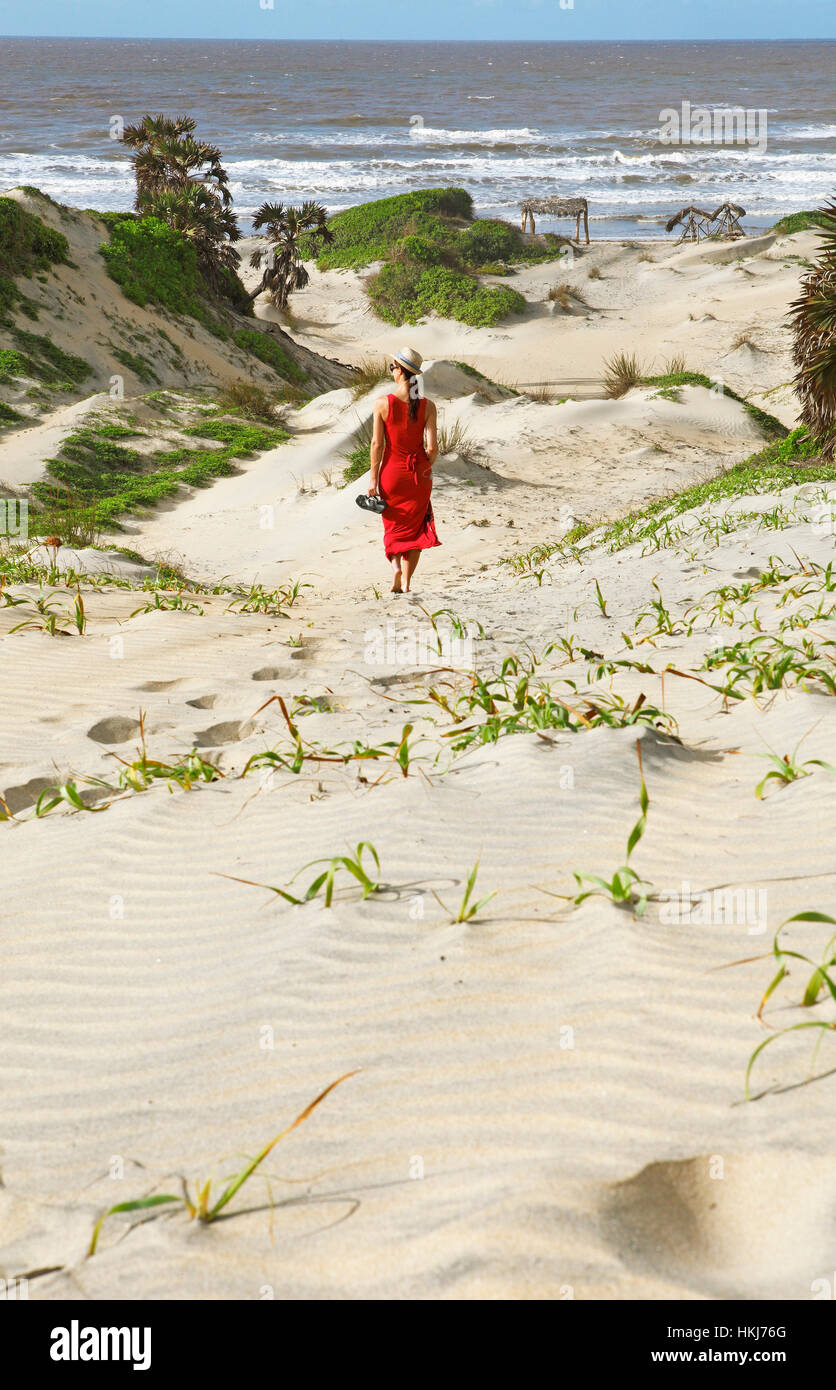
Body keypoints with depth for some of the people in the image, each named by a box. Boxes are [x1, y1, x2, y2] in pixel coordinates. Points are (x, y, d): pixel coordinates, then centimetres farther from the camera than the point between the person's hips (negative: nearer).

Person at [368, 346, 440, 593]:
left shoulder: (382, 403, -10)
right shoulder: (427, 406, -7)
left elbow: (377, 444, -9)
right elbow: (432, 447, -10)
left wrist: (373, 477, -2)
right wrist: (425, 469, 10)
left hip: (392, 471, -1)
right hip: (419, 473, 1)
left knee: (393, 525, 17)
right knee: (415, 527, 14)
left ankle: (396, 565, -9)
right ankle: (406, 582, 13)